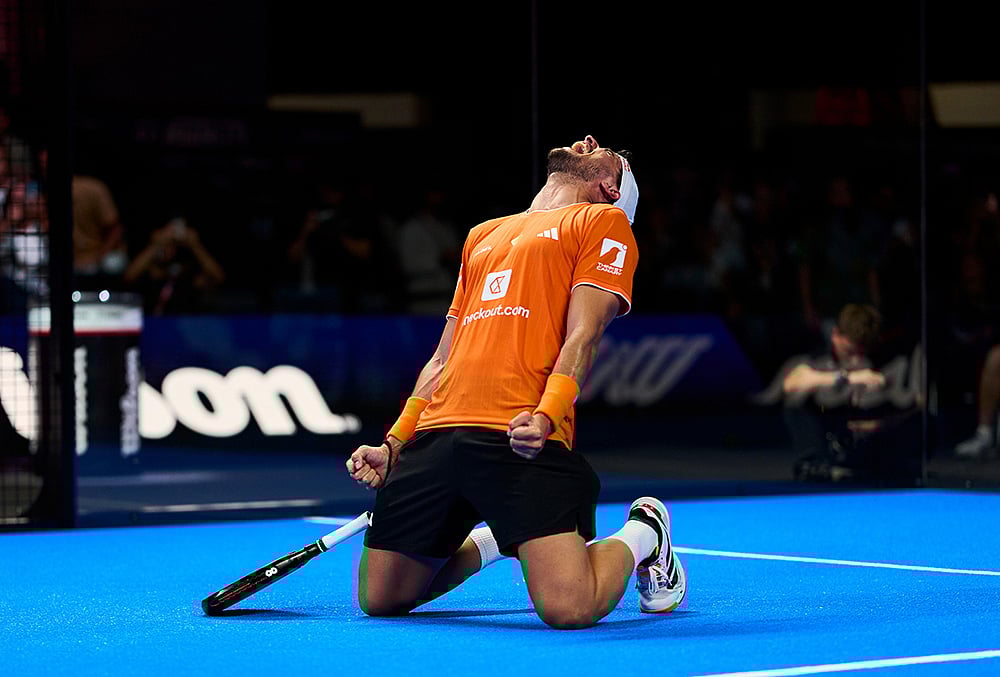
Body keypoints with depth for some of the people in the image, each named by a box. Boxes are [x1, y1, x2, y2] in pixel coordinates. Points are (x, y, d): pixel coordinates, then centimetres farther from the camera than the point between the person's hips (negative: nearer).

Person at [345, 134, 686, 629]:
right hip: (435, 435, 6)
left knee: (568, 607, -21)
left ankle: (641, 534, 12)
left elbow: (583, 334, -1)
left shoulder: (602, 219, 13)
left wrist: (545, 416, -18)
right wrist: (393, 445, 18)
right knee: (380, 600, 3)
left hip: (521, 439, -6)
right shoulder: (483, 235, 31)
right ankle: (494, 541, 28)